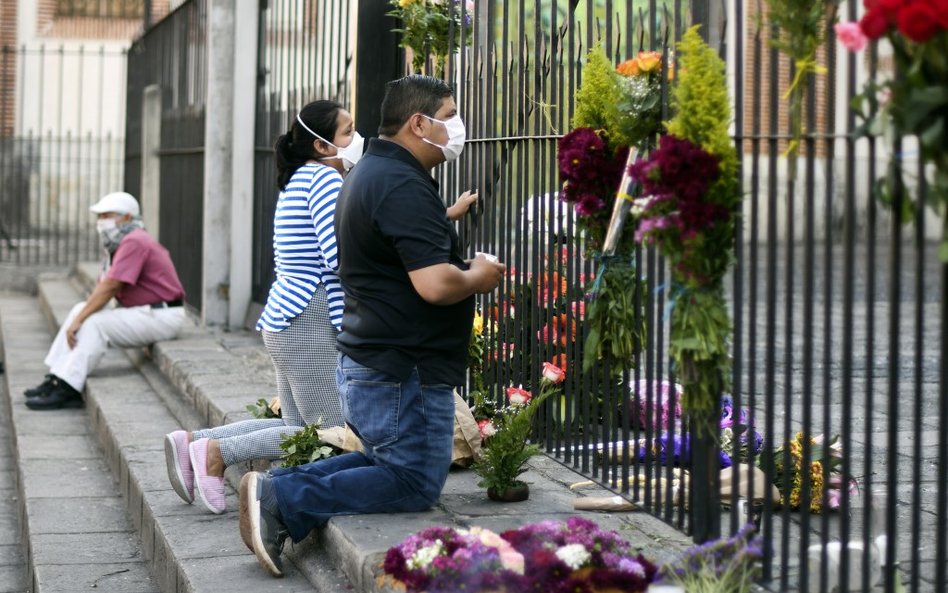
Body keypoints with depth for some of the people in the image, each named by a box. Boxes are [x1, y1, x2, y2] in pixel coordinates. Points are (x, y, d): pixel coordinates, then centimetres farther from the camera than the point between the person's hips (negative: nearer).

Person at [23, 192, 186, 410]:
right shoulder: (121, 244, 15)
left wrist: (79, 320, -19)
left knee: (94, 323, -21)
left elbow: (109, 288, -23)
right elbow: (102, 285, 10)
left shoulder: (134, 242, -18)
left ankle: (66, 390, -20)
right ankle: (58, 378, -1)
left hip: (162, 316, -10)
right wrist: (80, 317, -5)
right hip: (144, 312, 10)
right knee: (82, 311, 4)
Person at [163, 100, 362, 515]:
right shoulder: (324, 178, -12)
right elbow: (340, 255, -22)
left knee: (298, 426, 15)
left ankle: (194, 442, 8)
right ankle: (217, 452, -10)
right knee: (332, 434, -6)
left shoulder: (297, 181, 18)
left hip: (284, 318, 10)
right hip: (310, 324, -10)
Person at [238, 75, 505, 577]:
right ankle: (283, 501, -10)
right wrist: (480, 276, -8)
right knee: (416, 483, -2)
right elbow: (435, 284, -28)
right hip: (403, 372, -10)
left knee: (389, 460, 22)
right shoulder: (403, 186, -20)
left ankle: (283, 484, 7)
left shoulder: (368, 174, 15)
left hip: (365, 362, 10)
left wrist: (463, 267, 15)